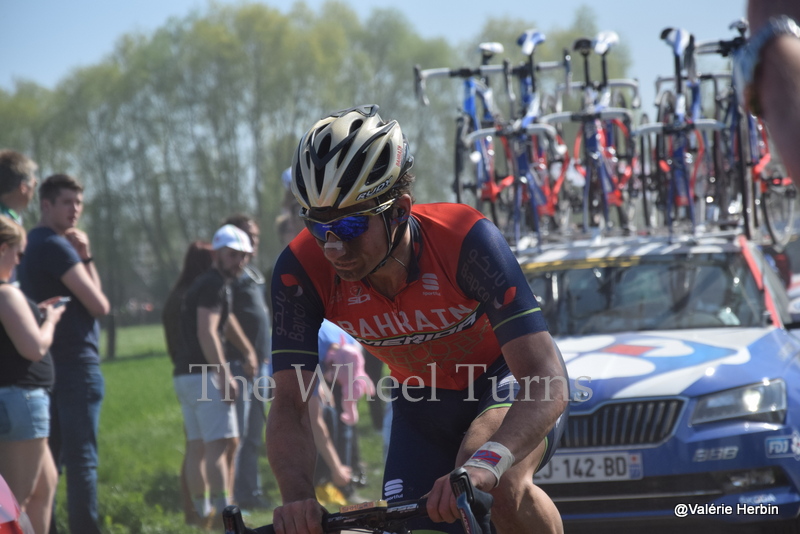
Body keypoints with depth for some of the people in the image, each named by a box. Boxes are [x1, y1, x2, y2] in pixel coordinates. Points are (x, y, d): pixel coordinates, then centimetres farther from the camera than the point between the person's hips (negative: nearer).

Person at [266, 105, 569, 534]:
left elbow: (548, 383, -40)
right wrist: (297, 497, -44)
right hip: (423, 404, 4)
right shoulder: (302, 270, -25)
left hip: (508, 378, -4)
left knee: (497, 487, -35)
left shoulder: (463, 239, -35)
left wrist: (484, 465, -58)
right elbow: (290, 406, -23)